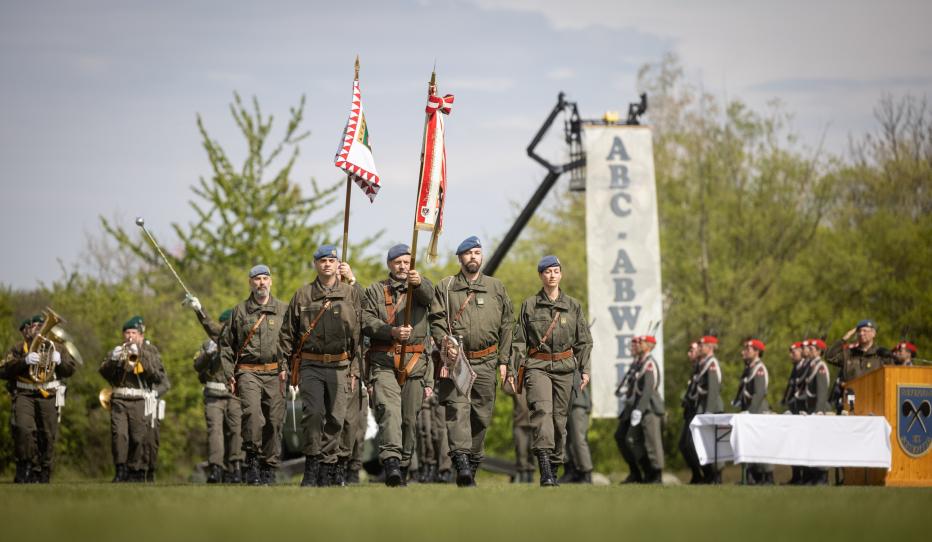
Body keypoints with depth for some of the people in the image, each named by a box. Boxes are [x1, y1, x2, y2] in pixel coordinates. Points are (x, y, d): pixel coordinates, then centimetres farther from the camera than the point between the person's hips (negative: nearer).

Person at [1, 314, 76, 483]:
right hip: (24, 395, -2)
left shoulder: (55, 348, 19)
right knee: (23, 428, -23)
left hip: (49, 397, 2)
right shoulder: (18, 349, 10)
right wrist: (24, 361, -16)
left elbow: (71, 369, 14)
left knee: (48, 437, -2)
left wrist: (59, 361, -7)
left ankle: (42, 475, 8)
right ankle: (24, 467, -9)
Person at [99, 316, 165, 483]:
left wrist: (141, 357, -11)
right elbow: (105, 373, 10)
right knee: (119, 435, -15)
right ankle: (121, 471, -11)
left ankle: (137, 473, 3)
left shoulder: (150, 351, 11)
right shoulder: (117, 350, 20)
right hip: (119, 400, 2)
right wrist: (114, 360, -9)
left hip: (141, 401, -2)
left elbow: (159, 376, -3)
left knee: (139, 439, -7)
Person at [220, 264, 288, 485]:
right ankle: (252, 457, -12)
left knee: (274, 421, -1)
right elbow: (226, 344, 14)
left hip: (275, 374, 1)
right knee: (252, 411, -23)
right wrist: (229, 374, 5)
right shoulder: (240, 311, 11)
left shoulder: (283, 310, 11)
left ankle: (269, 467, 8)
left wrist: (286, 367, -7)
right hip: (248, 372, -1)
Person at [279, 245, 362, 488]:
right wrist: (290, 363, 7)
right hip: (310, 366, -1)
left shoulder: (350, 293, 7)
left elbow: (359, 332, 6)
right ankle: (313, 463, -5)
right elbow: (288, 333, 13)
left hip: (340, 366, 1)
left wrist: (355, 369, 2)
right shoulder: (302, 295, 8)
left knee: (336, 418, 1)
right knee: (313, 413, -15)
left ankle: (328, 467, 11)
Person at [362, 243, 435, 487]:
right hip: (384, 362, -2)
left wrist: (418, 282, -36)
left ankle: (403, 467, 13)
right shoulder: (375, 291, 14)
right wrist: (392, 331, -17)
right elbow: (366, 321, 0)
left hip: (415, 363, 2)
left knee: (410, 417, 4)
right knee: (388, 410, -20)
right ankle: (391, 461, -33)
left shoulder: (420, 287, 13)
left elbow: (429, 295, -13)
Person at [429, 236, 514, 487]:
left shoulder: (496, 287, 13)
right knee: (458, 407, -18)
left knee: (482, 414, 5)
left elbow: (507, 325, 13)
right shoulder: (445, 287, 8)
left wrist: (503, 360, 7)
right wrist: (445, 345, -15)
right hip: (456, 360, -3)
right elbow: (436, 320, 2)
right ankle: (461, 461, -28)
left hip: (486, 362, 3)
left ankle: (473, 464, 16)